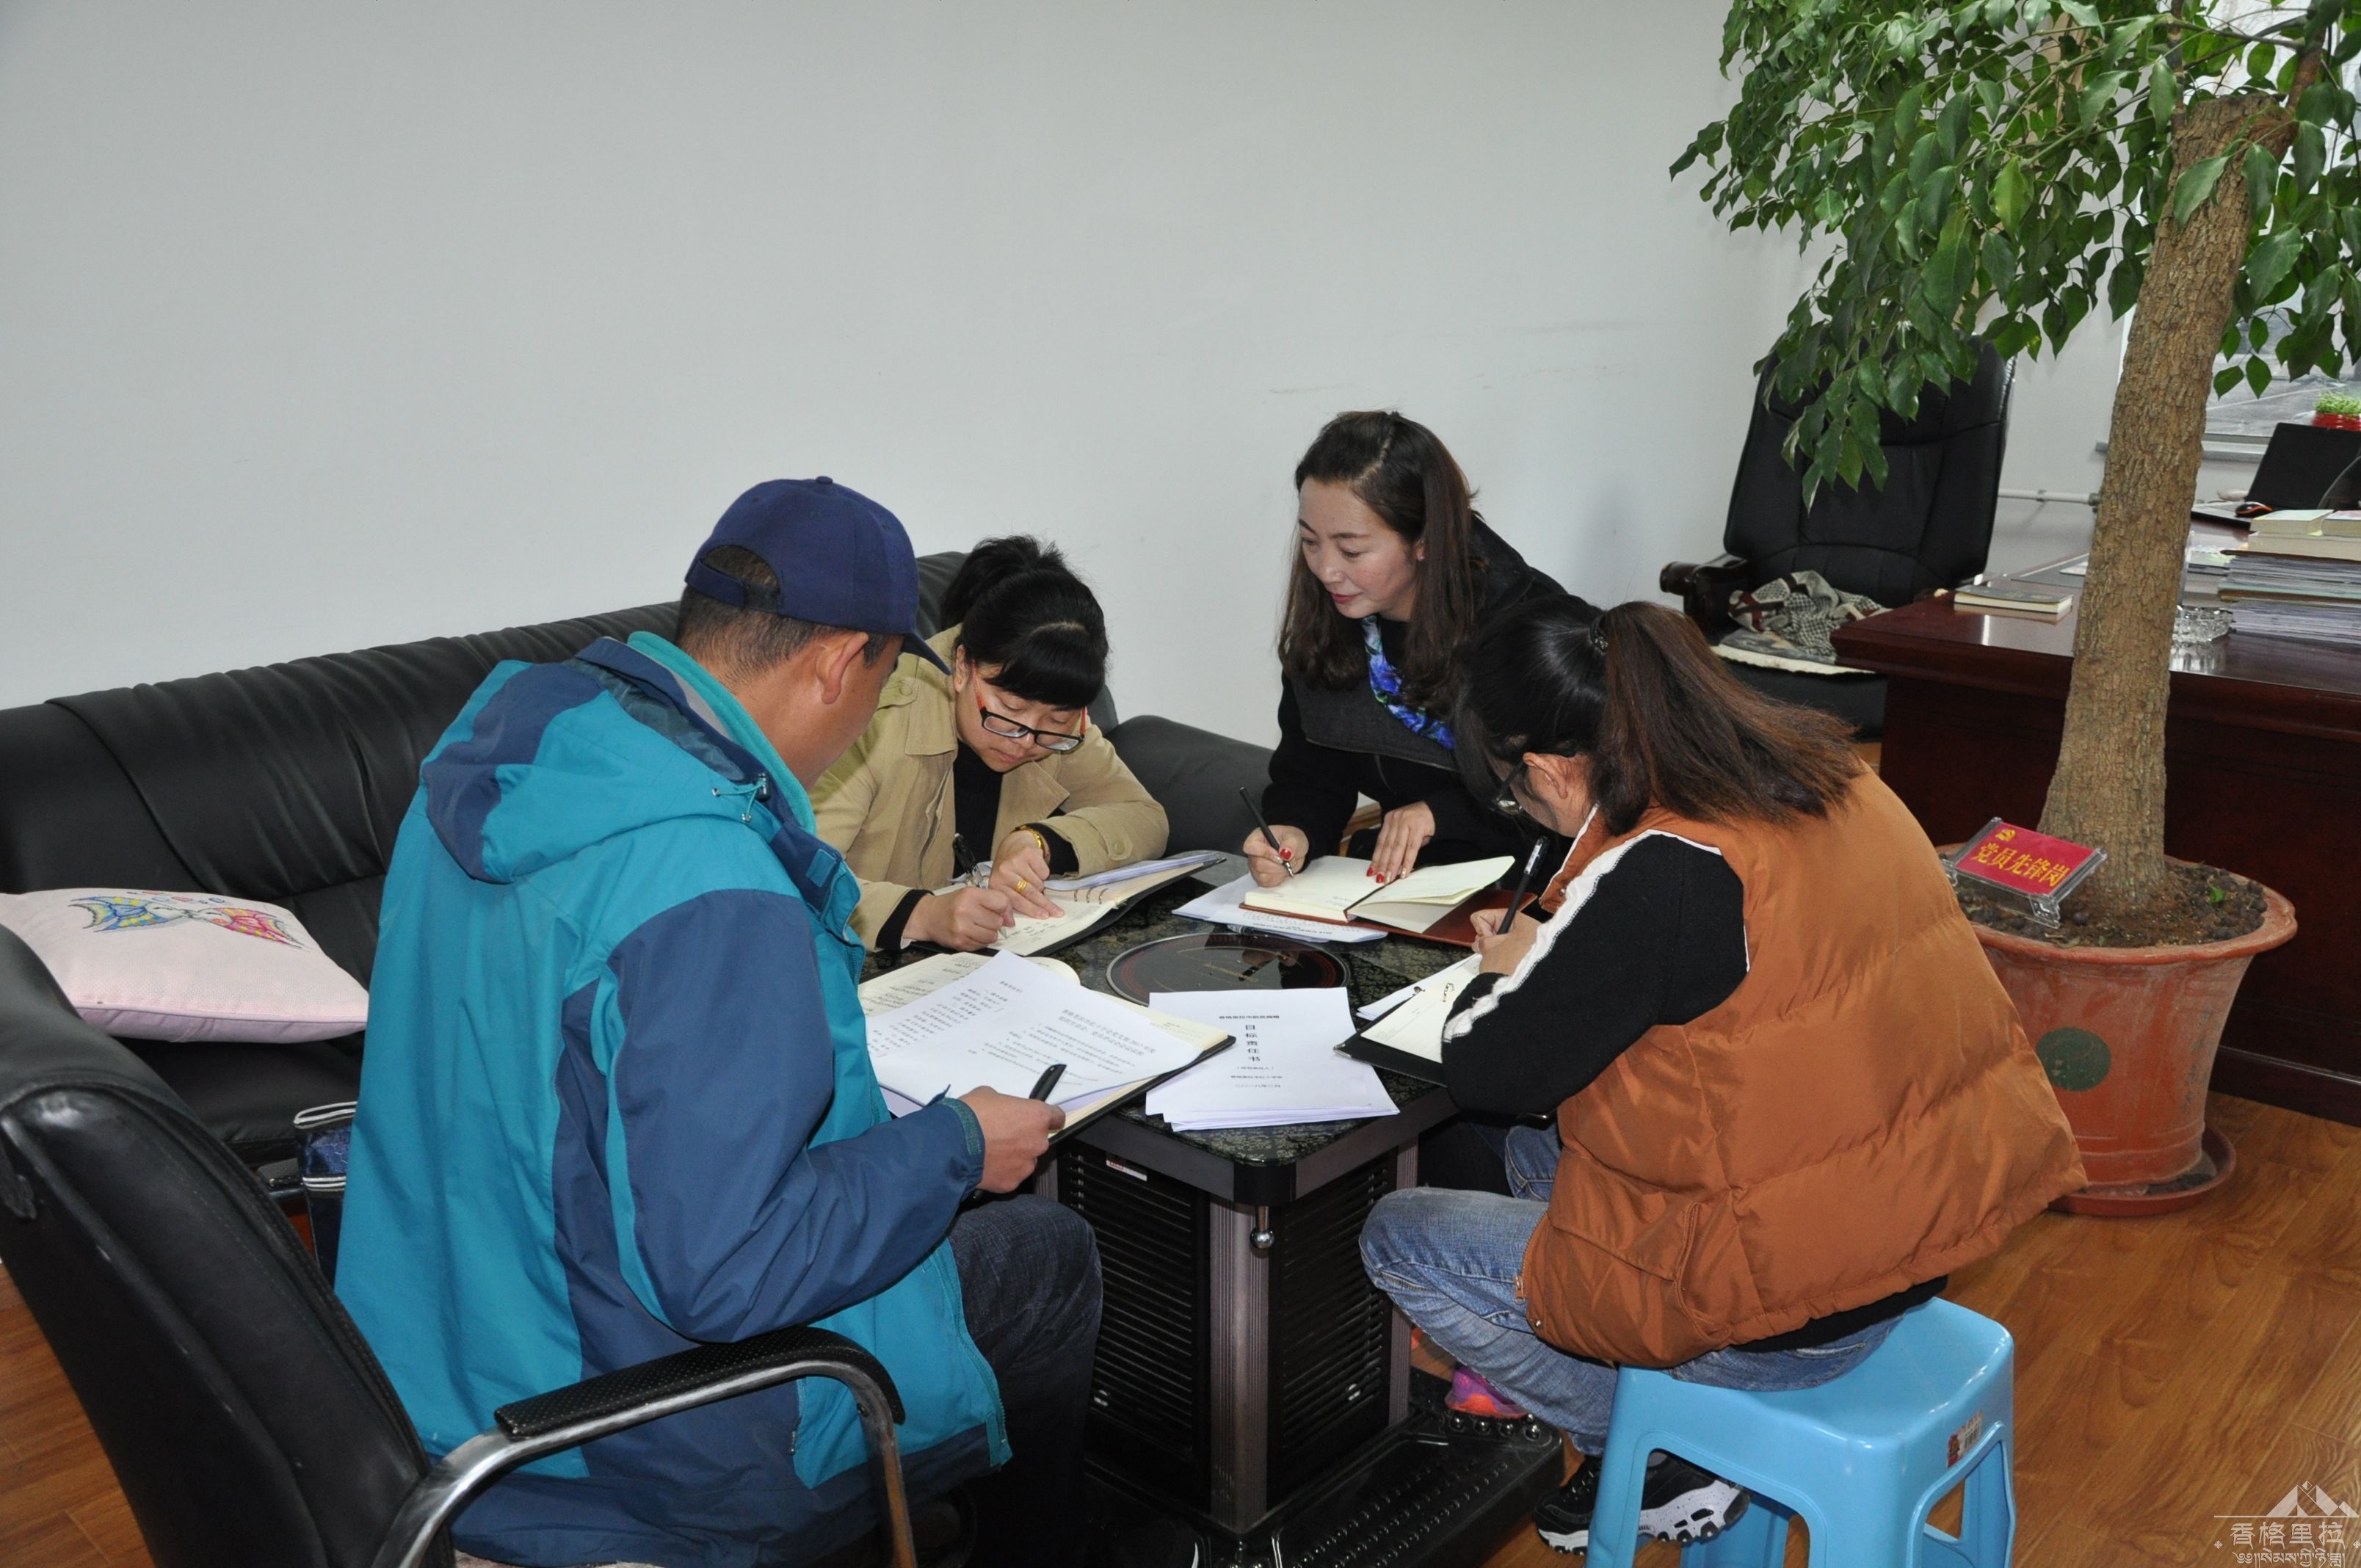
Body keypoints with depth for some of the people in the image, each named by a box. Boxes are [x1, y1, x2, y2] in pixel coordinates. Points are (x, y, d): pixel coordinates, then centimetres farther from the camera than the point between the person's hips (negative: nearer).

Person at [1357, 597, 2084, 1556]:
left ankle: (1667, 1458, 13)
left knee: (1398, 1238, 5)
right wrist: (1557, 955, 11)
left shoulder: (1658, 875, -27)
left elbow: (1488, 1070, -16)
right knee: (1531, 1151, 25)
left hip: (1794, 1315, -9)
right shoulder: (1821, 774, -1)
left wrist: (1507, 972, 5)